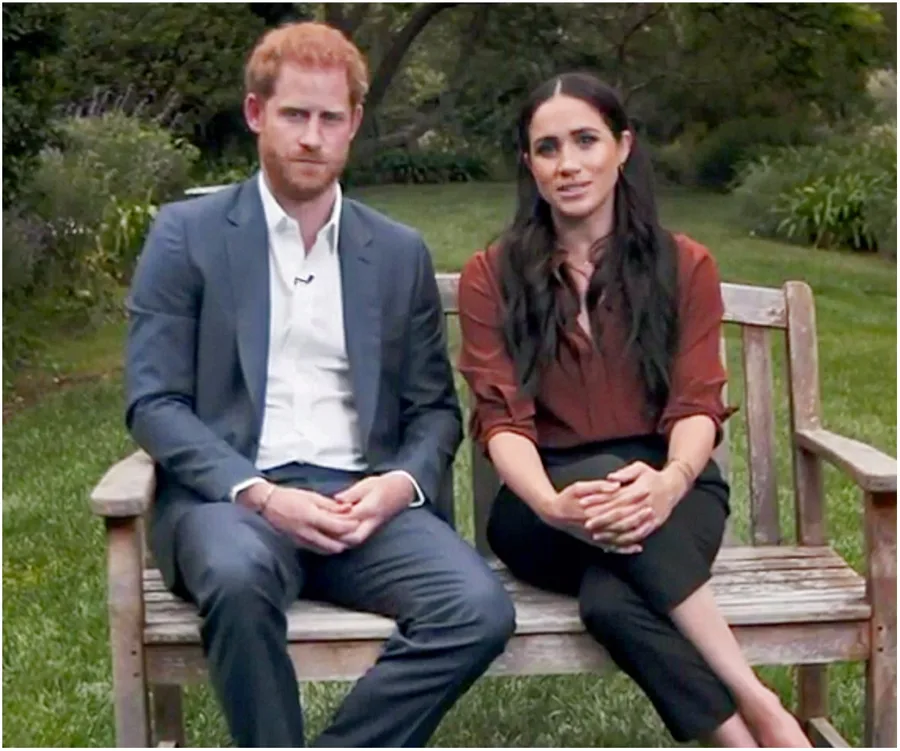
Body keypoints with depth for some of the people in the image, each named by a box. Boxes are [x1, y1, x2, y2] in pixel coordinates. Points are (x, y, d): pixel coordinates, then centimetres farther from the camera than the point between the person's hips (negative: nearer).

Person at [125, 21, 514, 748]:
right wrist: (258, 493, -16)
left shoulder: (401, 252, 14)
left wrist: (401, 483, -8)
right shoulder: (186, 234, 5)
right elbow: (154, 403, -1)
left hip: (364, 498, 3)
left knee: (480, 609, -24)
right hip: (231, 493, -2)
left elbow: (436, 409, 14)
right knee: (238, 575, -37)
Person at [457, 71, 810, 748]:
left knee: (614, 599, -35)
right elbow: (502, 418, -5)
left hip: (665, 495, 0)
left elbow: (697, 405, -3)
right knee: (601, 474, -37)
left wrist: (669, 482, -28)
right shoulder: (491, 277, 6)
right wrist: (550, 503, -28)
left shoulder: (684, 266, 8)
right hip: (546, 508, 0)